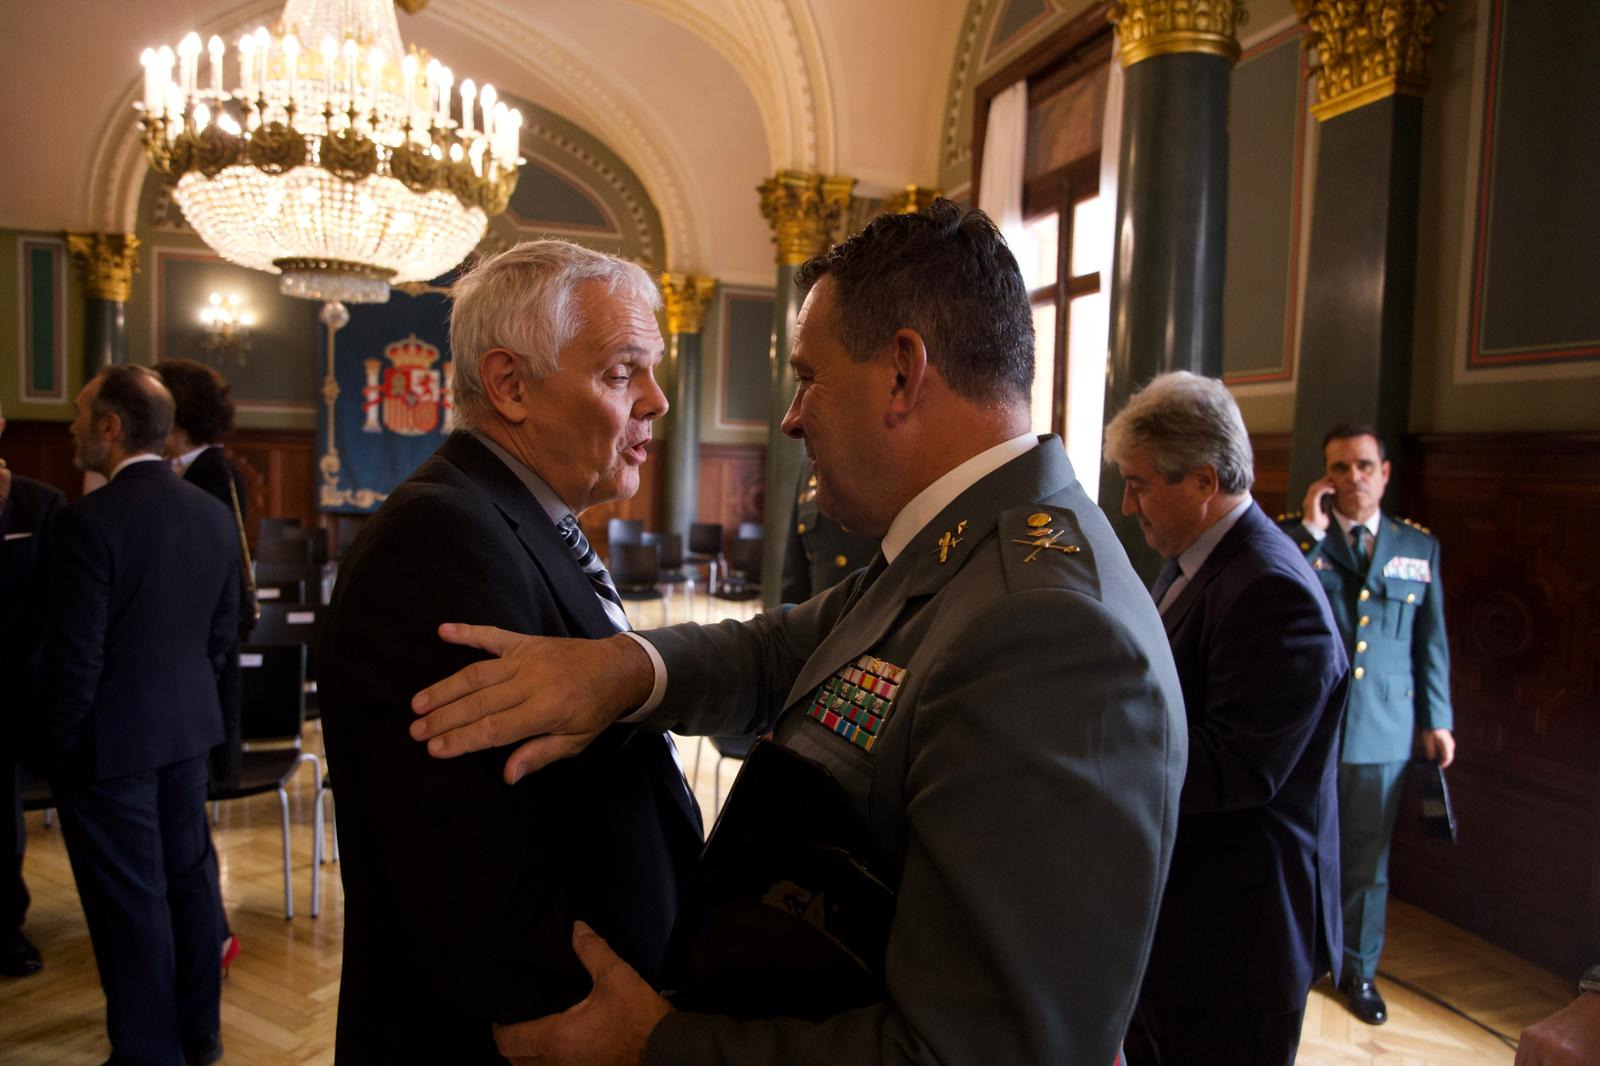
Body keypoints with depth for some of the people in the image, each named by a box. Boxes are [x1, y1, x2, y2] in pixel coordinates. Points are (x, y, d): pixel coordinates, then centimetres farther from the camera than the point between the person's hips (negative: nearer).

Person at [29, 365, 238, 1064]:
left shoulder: (87, 521, -19)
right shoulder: (213, 514, 1)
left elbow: (73, 657, -16)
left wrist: (57, 747, -3)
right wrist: (187, 694, 17)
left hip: (109, 740, -6)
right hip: (188, 726, 7)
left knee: (130, 898, 6)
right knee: (189, 875, 17)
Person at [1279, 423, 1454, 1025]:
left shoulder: (1419, 547, 7)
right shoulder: (1294, 535, -2)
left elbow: (1431, 641, 10)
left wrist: (1436, 720, 9)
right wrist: (1311, 530, -20)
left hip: (1384, 731, 2)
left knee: (1367, 858, 14)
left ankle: (1359, 971, 32)